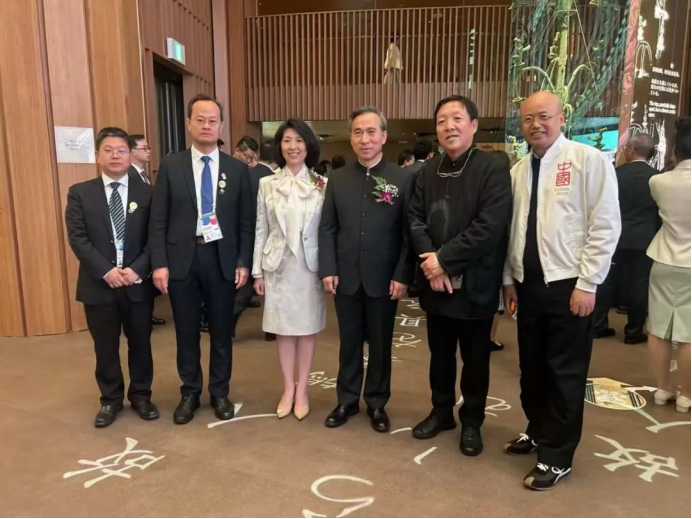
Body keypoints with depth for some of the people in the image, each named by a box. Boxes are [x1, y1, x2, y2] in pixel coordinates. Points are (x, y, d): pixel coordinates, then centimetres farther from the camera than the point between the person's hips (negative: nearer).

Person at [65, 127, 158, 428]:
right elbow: (77, 238, -5)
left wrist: (137, 269, -15)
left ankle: (141, 396, 28)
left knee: (140, 343, 11)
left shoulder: (146, 193, 3)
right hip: (99, 284, 0)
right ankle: (111, 400, 28)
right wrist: (106, 271, -16)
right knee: (105, 347, 11)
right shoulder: (80, 193, 3)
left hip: (138, 282, 0)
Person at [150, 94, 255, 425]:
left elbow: (246, 221, 3)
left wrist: (244, 262, -4)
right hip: (182, 257, 0)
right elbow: (158, 219, 0)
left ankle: (219, 393, 28)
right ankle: (190, 393, 29)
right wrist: (159, 263, -7)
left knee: (222, 331, 11)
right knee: (186, 332, 11)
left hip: (222, 257, 0)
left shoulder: (237, 169, 3)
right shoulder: (171, 166, 2)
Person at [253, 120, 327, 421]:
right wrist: (257, 271, 2)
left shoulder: (322, 185, -1)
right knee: (284, 329, 10)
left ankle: (302, 390, 24)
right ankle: (288, 389, 25)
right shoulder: (267, 184, 3)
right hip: (278, 266, 1)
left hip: (310, 265, -1)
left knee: (308, 328, 8)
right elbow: (261, 230, 4)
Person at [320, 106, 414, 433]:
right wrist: (328, 270, -4)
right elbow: (327, 228, 4)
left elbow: (409, 233, -5)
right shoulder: (338, 179, 5)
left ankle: (377, 403, 30)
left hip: (384, 279, -2)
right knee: (349, 343, 14)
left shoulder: (402, 179, -3)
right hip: (346, 278, 2)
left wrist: (403, 275, -11)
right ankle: (347, 400, 31)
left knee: (380, 344, 12)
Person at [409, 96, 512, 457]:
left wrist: (444, 259, -18)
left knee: (475, 357, 11)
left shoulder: (493, 170, -9)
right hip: (435, 281, 5)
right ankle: (442, 411, 36)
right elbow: (415, 218, 2)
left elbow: (489, 227, -19)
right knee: (440, 353, 17)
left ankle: (472, 421, 30)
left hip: (475, 283, -4)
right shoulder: (428, 172, 8)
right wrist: (430, 261, -13)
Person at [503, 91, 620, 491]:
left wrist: (586, 284, -14)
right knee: (532, 368, 17)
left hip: (569, 285, -5)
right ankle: (539, 432, 38)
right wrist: (509, 278, 10)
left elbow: (605, 227, -11)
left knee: (565, 374, 5)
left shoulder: (589, 160, -7)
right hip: (529, 285, 6)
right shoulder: (518, 171, 10)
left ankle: (557, 458, 20)